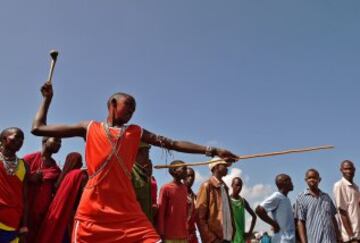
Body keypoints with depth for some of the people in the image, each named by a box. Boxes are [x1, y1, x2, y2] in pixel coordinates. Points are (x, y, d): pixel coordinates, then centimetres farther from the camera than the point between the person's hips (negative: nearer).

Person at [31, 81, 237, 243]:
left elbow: (172, 143, 16)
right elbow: (38, 128, 17)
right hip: (92, 210, -1)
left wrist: (211, 150, 11)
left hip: (127, 210, 2)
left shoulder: (136, 132, 19)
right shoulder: (89, 128, 14)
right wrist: (48, 98, 25)